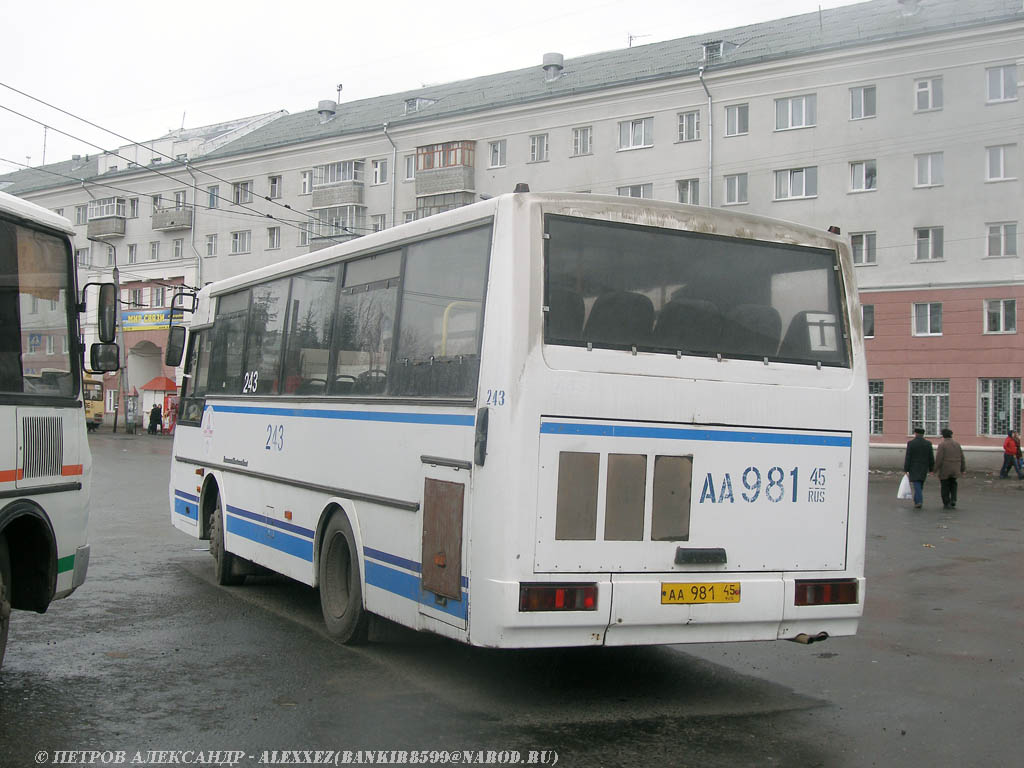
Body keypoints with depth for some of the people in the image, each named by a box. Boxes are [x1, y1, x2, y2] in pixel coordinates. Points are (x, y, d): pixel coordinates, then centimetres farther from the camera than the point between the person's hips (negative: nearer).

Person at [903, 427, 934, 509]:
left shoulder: (911, 443, -10)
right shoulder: (928, 443, -3)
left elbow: (908, 458, -11)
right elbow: (931, 458, -1)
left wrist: (906, 470, -6)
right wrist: (931, 469, 8)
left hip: (914, 468, -3)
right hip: (924, 468, 3)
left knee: (917, 485, -3)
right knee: (920, 485, 17)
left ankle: (919, 501, -18)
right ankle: (917, 500, 21)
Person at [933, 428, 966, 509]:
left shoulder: (942, 445, -11)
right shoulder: (957, 444, 4)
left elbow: (939, 459, -16)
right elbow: (962, 458, 6)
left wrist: (935, 469, -9)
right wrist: (963, 469, 13)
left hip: (944, 470, -4)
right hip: (955, 470, 5)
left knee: (945, 487, 7)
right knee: (953, 484, 25)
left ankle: (946, 504, 10)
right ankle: (953, 499, 11)